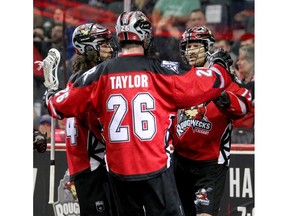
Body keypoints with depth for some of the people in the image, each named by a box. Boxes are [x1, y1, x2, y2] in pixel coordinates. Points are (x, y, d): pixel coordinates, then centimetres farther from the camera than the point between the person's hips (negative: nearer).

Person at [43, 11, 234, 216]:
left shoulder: (100, 74, 1)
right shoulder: (161, 71, -7)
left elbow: (63, 105, 11)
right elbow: (207, 83, -2)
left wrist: (50, 98, 33)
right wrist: (220, 66, 19)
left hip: (119, 169, 3)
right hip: (155, 168, -3)